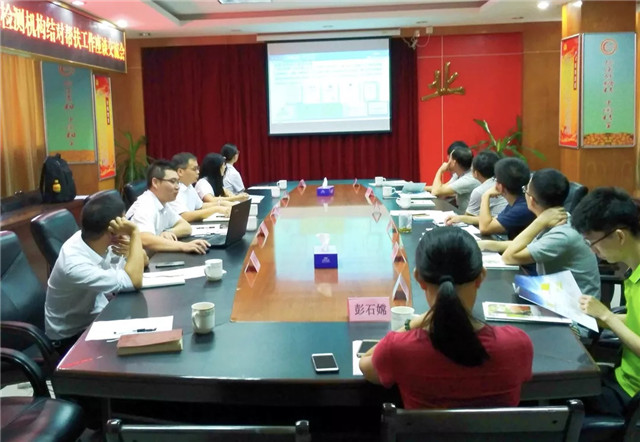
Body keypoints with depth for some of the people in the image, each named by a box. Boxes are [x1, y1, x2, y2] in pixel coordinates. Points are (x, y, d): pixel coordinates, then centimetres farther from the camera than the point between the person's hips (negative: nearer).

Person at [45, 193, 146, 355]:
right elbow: (134, 282, -35)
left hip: (97, 316, 7)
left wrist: (130, 248, -21)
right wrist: (135, 232, -32)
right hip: (72, 337, -7)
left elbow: (143, 261, 1)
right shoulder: (74, 263, -32)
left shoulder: (97, 241, -11)